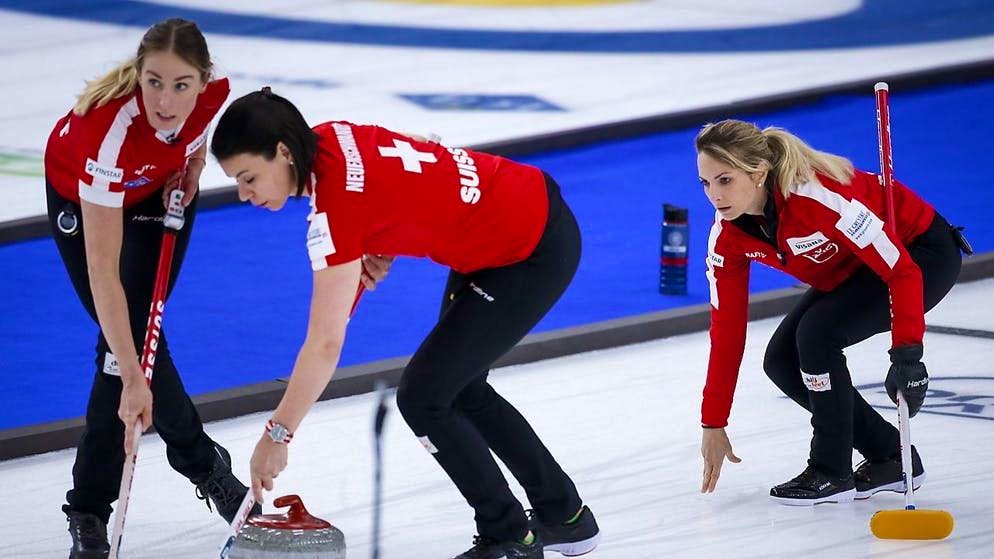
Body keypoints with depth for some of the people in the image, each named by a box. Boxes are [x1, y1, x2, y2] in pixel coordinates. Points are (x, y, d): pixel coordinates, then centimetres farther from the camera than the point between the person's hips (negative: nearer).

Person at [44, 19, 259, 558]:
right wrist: (133, 379, -48)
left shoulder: (214, 90, -33)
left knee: (131, 336, -7)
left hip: (161, 189, 3)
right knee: (127, 340, -11)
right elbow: (103, 272, -45)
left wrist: (193, 159, -13)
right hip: (80, 194, -3)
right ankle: (203, 463, 10)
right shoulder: (110, 129, -45)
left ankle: (89, 510, 5)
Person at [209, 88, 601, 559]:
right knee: (458, 387, 20)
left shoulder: (337, 204, -28)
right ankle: (565, 517, 33)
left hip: (533, 253, -9)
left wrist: (277, 434, -21)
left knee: (423, 396, -6)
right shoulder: (326, 139, -5)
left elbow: (325, 345, -27)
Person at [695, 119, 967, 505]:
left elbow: (901, 269, -34)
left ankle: (832, 472, -10)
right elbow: (727, 329, -4)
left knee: (817, 332, -25)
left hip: (923, 252, -8)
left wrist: (906, 353, -40)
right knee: (782, 361, -4)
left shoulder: (817, 195, -36)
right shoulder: (727, 236, -13)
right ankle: (890, 457, 9)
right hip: (851, 269, 8)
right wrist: (713, 424, -2)